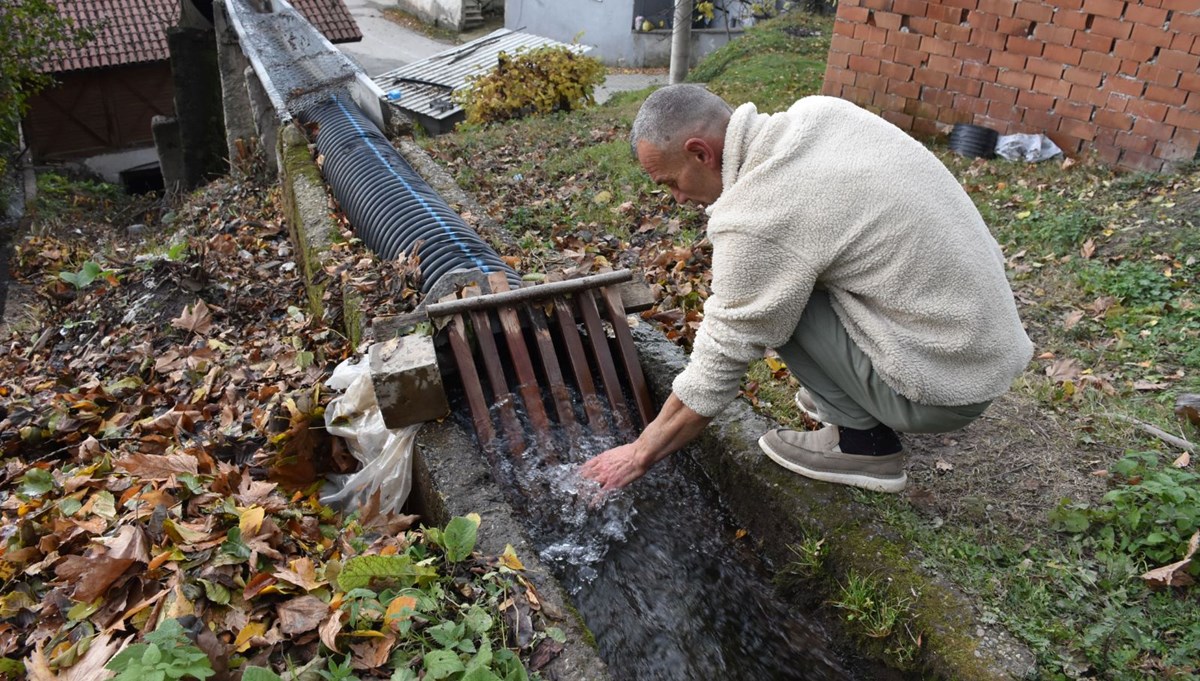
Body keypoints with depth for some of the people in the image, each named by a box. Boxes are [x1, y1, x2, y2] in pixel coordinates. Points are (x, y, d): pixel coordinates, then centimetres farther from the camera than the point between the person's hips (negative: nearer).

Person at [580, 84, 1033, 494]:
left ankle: (865, 444, 2)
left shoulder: (755, 218, -24)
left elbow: (716, 372, -15)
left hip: (946, 385, -8)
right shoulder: (819, 111, -2)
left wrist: (640, 454, -2)